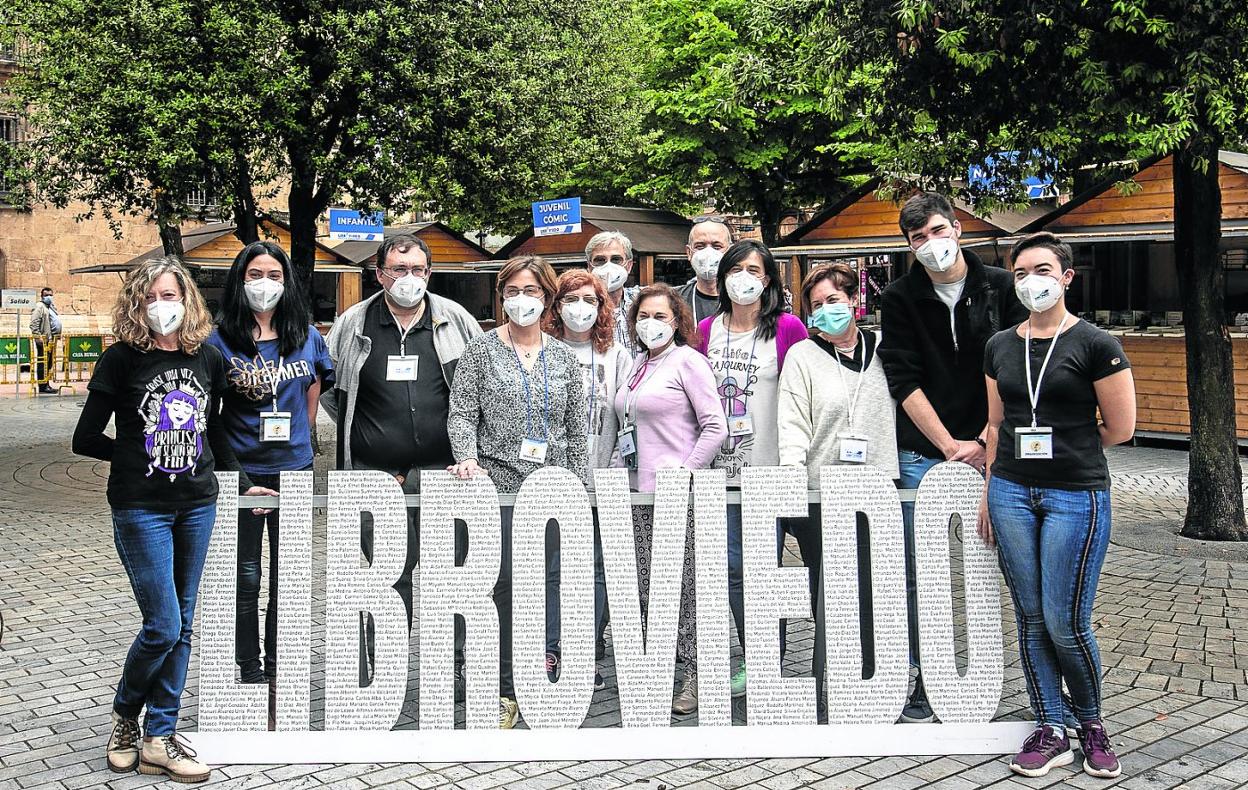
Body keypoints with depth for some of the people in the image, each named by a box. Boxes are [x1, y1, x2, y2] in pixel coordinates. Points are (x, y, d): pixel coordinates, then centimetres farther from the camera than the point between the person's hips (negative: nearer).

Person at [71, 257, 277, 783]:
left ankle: (158, 738, 18)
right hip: (141, 509, -4)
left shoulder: (208, 359, 5)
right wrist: (138, 457, 4)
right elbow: (86, 439, -1)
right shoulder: (120, 360, -6)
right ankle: (124, 715, 20)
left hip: (197, 506, 5)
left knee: (180, 627, 8)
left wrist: (239, 481, 21)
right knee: (162, 627, -7)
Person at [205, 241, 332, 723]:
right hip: (241, 471, -2)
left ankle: (278, 671, 23)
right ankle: (250, 671, 19)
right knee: (247, 578, 6)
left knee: (287, 576, 10)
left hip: (293, 470, 3)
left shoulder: (306, 336, 4)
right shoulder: (222, 339, -5)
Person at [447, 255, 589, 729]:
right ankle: (505, 691, 5)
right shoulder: (481, 351, 5)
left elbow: (577, 428, 12)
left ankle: (546, 659, 10)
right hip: (499, 481, -2)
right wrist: (467, 458, -17)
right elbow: (462, 413, 0)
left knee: (550, 578, 0)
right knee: (503, 582, -2)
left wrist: (580, 486, 8)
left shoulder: (564, 357, 12)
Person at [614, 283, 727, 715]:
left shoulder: (687, 360, -5)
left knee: (683, 583, -4)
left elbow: (715, 427, -11)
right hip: (637, 490, 7)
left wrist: (686, 473, -14)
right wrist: (623, 471, 13)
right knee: (646, 587, 8)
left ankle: (696, 675, 5)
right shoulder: (638, 363, 18)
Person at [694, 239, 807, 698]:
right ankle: (751, 662, 19)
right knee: (733, 567, 6)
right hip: (722, 469, 4)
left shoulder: (787, 328, -2)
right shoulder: (707, 330, 8)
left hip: (769, 469, -3)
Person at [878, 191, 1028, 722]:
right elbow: (904, 383, -3)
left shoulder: (1001, 289, 2)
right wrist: (950, 447, -8)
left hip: (989, 451, 0)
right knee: (921, 575, 2)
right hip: (923, 454, 0)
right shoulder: (900, 299, 1)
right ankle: (924, 682, 13)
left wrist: (983, 442, -8)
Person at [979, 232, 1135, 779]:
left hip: (1076, 495, -4)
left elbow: (1121, 428, -3)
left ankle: (1091, 724, 21)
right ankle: (1050, 732, 19)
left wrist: (1064, 447, 7)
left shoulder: (1095, 345, -6)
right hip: (1011, 492, 5)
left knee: (1066, 623, -4)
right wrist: (989, 493, 12)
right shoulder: (999, 347, 9)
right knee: (1031, 618, 7)